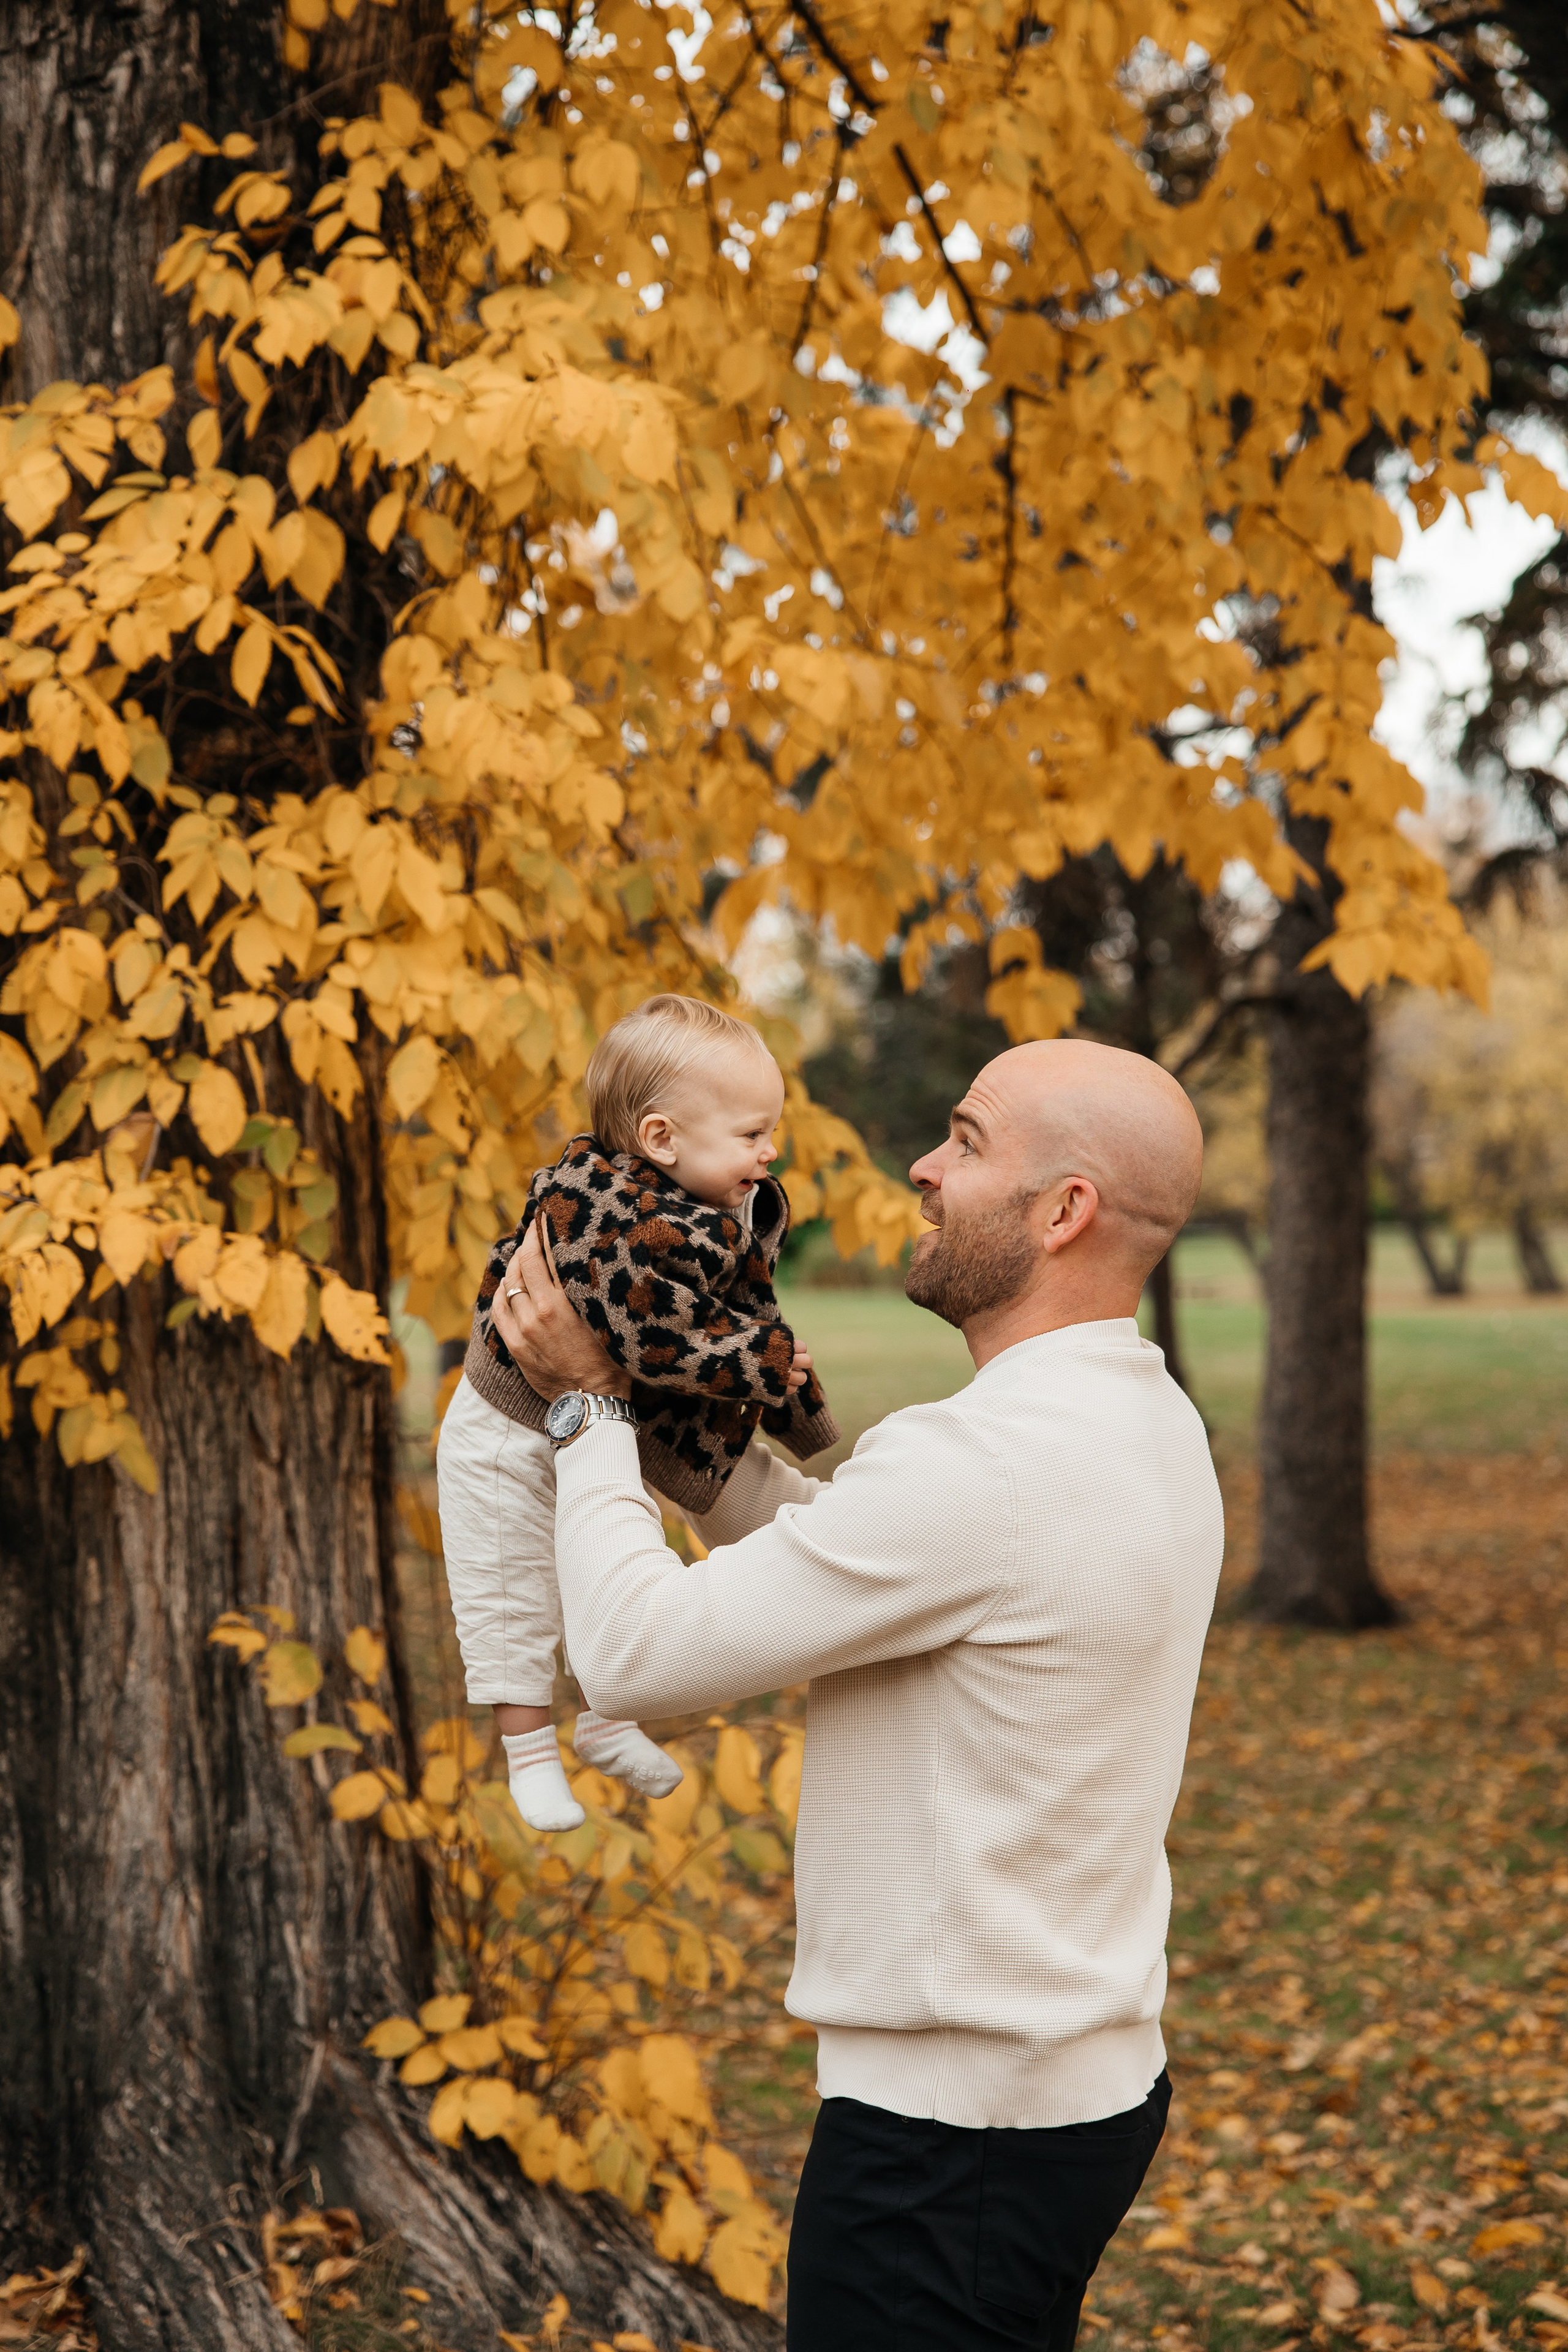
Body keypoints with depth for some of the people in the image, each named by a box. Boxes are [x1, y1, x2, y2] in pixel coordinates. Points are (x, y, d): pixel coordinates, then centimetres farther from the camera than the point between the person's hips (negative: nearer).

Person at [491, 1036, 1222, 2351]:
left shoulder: (983, 1465, -26)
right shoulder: (1149, 1426, 7)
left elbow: (640, 1654, -21)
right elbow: (836, 1569, 17)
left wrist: (591, 1404, -7)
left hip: (955, 2126, -10)